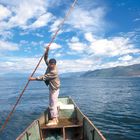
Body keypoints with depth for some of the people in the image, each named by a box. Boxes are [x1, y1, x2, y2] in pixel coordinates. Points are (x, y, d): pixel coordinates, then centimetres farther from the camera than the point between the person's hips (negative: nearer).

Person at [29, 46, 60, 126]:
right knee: (53, 103, 15)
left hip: (54, 89, -10)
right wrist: (47, 51, -7)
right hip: (52, 88, 10)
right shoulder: (50, 66, -1)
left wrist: (34, 78, -22)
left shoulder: (54, 72, -27)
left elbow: (44, 77, -27)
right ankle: (56, 118, 25)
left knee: (52, 104, -5)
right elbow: (45, 59, 8)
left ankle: (54, 120, 4)